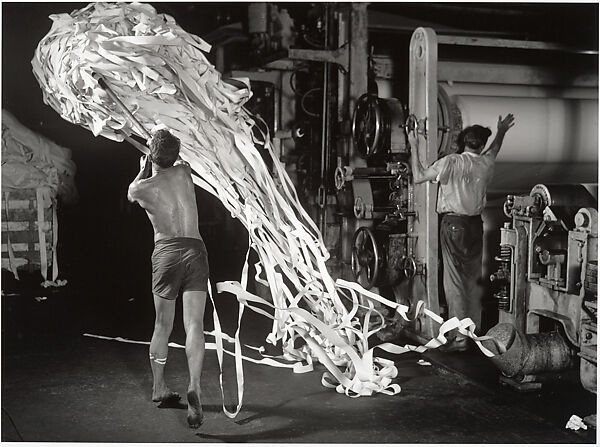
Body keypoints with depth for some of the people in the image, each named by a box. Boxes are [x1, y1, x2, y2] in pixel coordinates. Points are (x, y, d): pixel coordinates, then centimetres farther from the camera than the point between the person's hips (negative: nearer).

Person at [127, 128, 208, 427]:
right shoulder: (183, 172, 6)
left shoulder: (141, 188, 1)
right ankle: (194, 387, -23)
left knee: (163, 325, 15)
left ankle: (159, 388, 30)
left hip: (166, 252, -1)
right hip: (195, 250, 1)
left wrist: (143, 170, 39)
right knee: (194, 325, -5)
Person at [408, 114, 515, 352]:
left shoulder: (452, 162, -14)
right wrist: (501, 132, 46)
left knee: (454, 281, -3)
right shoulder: (486, 163, 3)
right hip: (476, 225, 5)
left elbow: (418, 177, -14)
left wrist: (414, 147, -5)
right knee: (474, 281, 14)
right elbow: (492, 152, 29)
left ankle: (459, 337, -3)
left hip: (453, 225, -5)